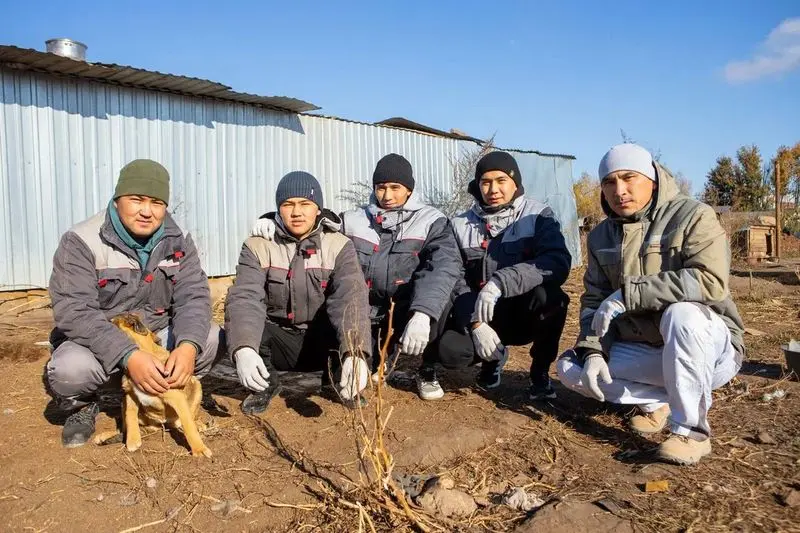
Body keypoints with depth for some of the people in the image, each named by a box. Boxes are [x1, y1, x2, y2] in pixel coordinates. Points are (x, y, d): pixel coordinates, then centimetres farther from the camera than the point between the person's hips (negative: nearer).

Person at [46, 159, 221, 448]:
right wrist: (129, 356, -39)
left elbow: (193, 296, -13)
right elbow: (74, 312, -25)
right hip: (96, 341, -3)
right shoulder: (81, 242, -16)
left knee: (211, 338, -20)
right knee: (70, 369, -34)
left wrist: (188, 345, -34)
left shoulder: (177, 241, -4)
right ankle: (81, 407, 4)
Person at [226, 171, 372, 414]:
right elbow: (245, 297, -23)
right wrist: (244, 349, -43)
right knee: (239, 325, -29)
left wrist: (356, 354, -42)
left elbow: (351, 299, -25)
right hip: (278, 341, 1)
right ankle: (264, 384, 2)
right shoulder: (257, 246, -8)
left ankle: (336, 379, 4)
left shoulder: (340, 246, -9)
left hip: (323, 342, 0)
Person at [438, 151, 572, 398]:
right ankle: (494, 356, 12)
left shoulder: (538, 215, -8)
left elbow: (558, 263, -26)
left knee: (548, 294, -34)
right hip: (478, 316, 2)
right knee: (447, 350, -26)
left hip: (525, 314, -2)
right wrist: (476, 322, -22)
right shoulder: (460, 225, 0)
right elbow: (455, 282, -5)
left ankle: (540, 372, -6)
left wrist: (500, 282, -38)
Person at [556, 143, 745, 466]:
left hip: (709, 347, -5)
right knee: (570, 367, -11)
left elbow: (710, 281, -29)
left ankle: (692, 430, -21)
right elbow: (594, 301, 2)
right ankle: (658, 401, 5)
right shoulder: (601, 237, 4)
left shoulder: (693, 216, -13)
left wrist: (626, 294, -28)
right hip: (643, 351, 5)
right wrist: (593, 351, -15)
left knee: (682, 313, -37)